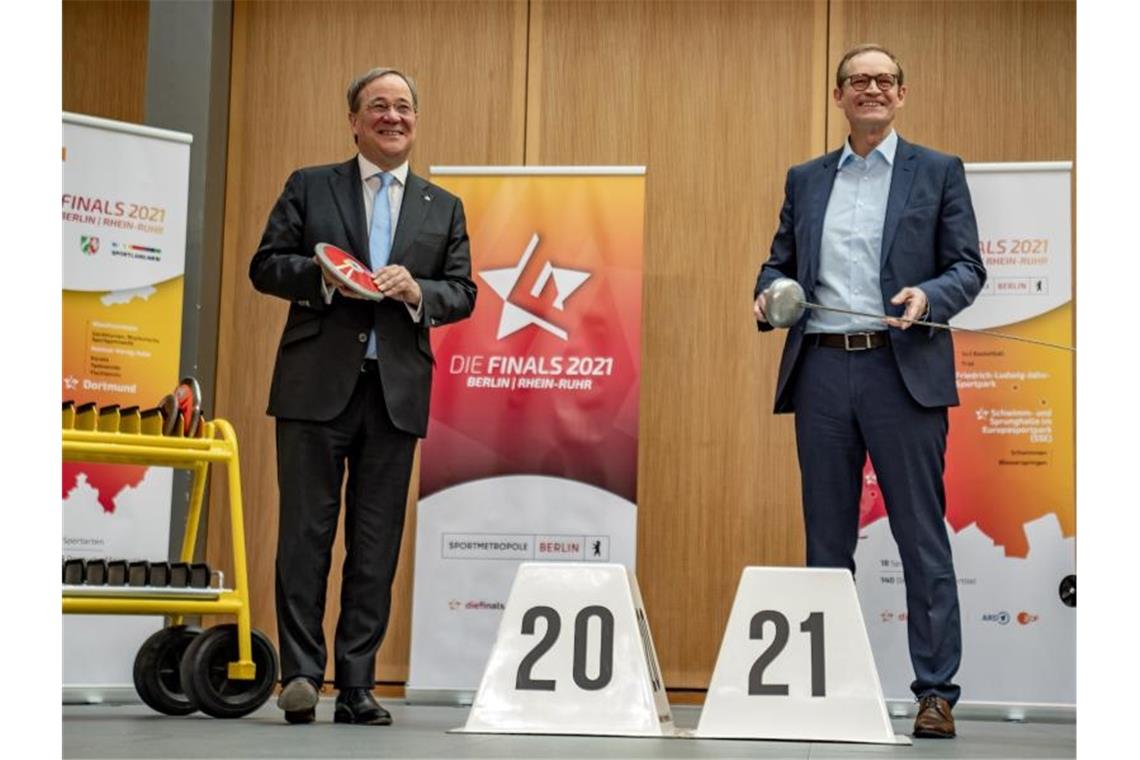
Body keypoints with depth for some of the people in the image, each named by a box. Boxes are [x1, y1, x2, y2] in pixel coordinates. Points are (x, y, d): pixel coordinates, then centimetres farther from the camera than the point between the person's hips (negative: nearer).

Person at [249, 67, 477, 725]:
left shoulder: (444, 208, 16)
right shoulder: (310, 187, 10)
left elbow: (463, 293, 10)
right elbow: (266, 265, 5)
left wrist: (416, 289, -10)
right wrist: (324, 275, -13)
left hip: (397, 390, 2)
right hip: (318, 381, -2)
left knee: (377, 541, 3)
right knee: (307, 529, -4)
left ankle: (357, 684, 8)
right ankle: (301, 673, 1)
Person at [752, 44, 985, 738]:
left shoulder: (939, 172, 7)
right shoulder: (805, 180, 16)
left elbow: (969, 268, 3)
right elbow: (780, 261, 18)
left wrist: (926, 296, -17)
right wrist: (768, 294, -4)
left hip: (903, 370, -3)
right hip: (822, 370, 4)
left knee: (922, 537, -3)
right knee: (827, 538, 8)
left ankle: (937, 692, 1)